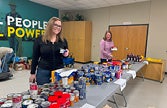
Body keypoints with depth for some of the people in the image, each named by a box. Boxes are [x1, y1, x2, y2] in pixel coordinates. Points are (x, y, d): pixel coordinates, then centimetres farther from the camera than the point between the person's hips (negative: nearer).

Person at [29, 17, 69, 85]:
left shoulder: (63, 41, 2)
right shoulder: (39, 40, -3)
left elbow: (65, 56, 12)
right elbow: (35, 57, 2)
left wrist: (66, 55, -11)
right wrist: (32, 73, 3)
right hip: (43, 71, -1)